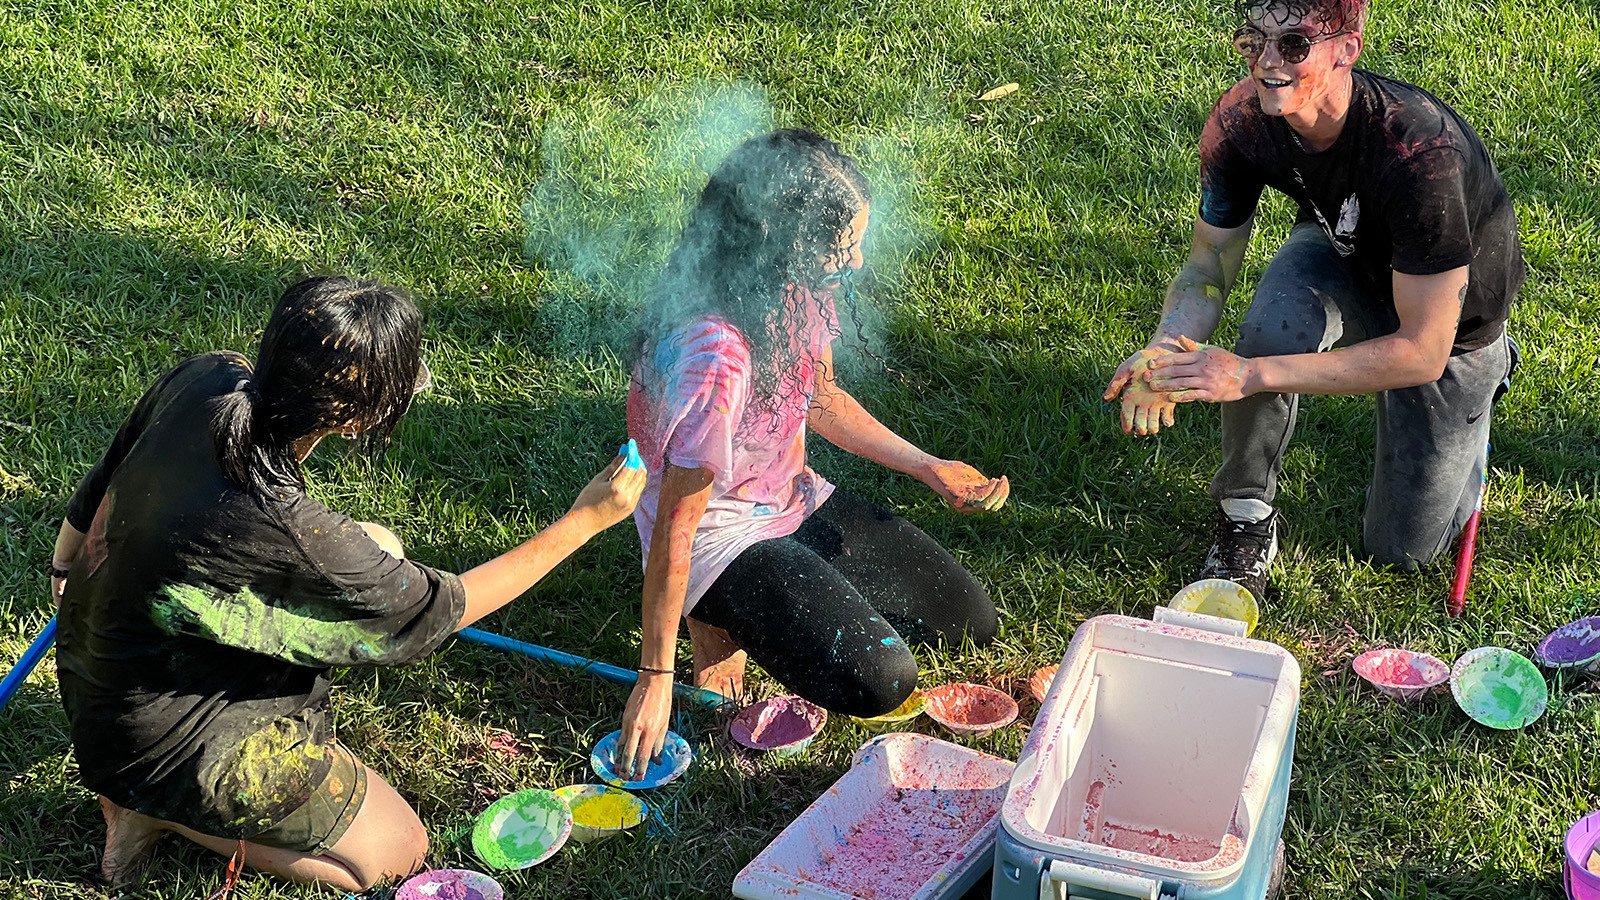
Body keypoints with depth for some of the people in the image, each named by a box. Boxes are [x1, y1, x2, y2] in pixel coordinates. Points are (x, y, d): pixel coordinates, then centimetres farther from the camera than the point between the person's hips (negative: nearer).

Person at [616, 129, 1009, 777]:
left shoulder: (796, 294, -9)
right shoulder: (712, 354, -34)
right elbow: (676, 525, -28)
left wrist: (929, 468, 7)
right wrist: (656, 676, -21)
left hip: (792, 500, 8)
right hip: (720, 534, -8)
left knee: (969, 620, 7)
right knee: (879, 681, -22)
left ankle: (776, 601, 15)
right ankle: (722, 621, 2)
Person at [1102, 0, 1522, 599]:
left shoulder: (1421, 153, -41)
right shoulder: (1240, 120, -27)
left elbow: (1421, 352, -36)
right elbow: (1209, 263, -13)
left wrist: (1251, 375, -42)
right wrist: (1164, 354, -35)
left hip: (1452, 316, -3)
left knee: (1401, 550, 5)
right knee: (1271, 329, -36)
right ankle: (1245, 515, -9)